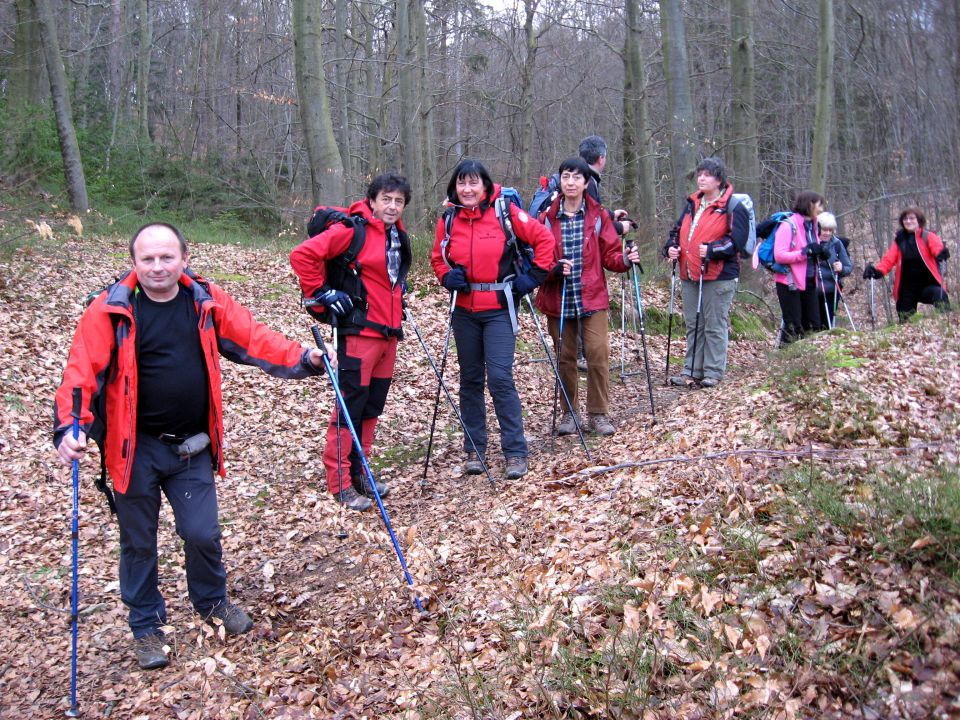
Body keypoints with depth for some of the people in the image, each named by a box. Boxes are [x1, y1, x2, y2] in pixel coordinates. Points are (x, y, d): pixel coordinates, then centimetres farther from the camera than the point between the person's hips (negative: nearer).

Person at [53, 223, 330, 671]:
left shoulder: (207, 302, -1)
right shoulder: (111, 310, -11)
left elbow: (254, 340, -4)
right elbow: (82, 371, -19)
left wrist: (302, 360, -18)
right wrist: (70, 426, -33)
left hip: (192, 448, 2)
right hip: (136, 449, -2)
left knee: (203, 533, 6)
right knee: (139, 541, 11)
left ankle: (211, 601, 36)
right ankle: (146, 625, 32)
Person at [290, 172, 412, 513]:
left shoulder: (400, 235, 14)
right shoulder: (354, 229, -12)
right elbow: (303, 255, -17)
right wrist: (322, 292, -15)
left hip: (388, 333, 8)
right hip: (359, 331, -8)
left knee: (373, 407, 13)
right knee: (351, 406, -4)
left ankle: (359, 471, 25)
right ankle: (339, 481, 5)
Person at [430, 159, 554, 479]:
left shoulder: (504, 211, -8)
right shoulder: (449, 219, 3)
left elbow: (544, 239, -3)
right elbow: (438, 258, 15)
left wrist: (533, 276, -7)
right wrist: (447, 277, -5)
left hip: (499, 309, -4)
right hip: (464, 311, 4)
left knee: (500, 377, -12)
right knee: (470, 379, 10)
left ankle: (516, 452, -1)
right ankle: (475, 449, 20)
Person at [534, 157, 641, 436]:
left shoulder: (598, 216, 4)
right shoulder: (547, 218, 3)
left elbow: (610, 255, 6)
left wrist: (625, 259, -15)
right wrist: (553, 268, -16)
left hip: (592, 298, -1)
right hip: (558, 300, 1)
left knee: (598, 354, -8)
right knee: (565, 357, 6)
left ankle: (598, 414, 4)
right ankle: (570, 413, 19)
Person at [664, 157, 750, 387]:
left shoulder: (734, 207, -6)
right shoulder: (692, 204, 17)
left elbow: (736, 240, -14)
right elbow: (677, 231, 23)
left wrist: (712, 249, -26)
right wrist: (671, 247, 3)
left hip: (719, 277, -7)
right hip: (690, 275, 7)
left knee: (715, 326, -1)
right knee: (693, 326, 12)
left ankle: (713, 373, 6)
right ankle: (691, 372, 19)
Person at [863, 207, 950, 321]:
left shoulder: (928, 237, -2)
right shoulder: (899, 240, 7)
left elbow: (938, 248, -21)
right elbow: (888, 259, -3)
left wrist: (942, 253, -46)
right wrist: (878, 271, -23)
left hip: (929, 284, -3)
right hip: (906, 289, 3)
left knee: (940, 295, -34)